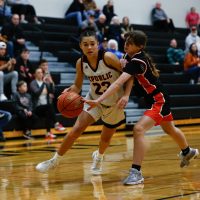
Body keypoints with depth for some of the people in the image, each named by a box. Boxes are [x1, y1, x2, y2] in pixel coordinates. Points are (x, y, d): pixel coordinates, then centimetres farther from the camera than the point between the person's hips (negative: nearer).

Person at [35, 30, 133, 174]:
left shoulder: (108, 57, -27)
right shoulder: (81, 63, -15)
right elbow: (78, 85, -2)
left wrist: (126, 95, -28)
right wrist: (70, 91, -25)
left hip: (114, 103, -2)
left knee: (106, 137, 13)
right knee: (76, 130, -14)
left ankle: (98, 156, 49)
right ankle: (55, 161, 2)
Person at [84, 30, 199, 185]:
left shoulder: (136, 61, -29)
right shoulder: (131, 57, -3)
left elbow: (119, 83, -42)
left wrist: (98, 101, -50)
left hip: (158, 100, -11)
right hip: (159, 98, 11)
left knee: (138, 129, -27)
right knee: (170, 130, 32)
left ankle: (136, 172, -24)